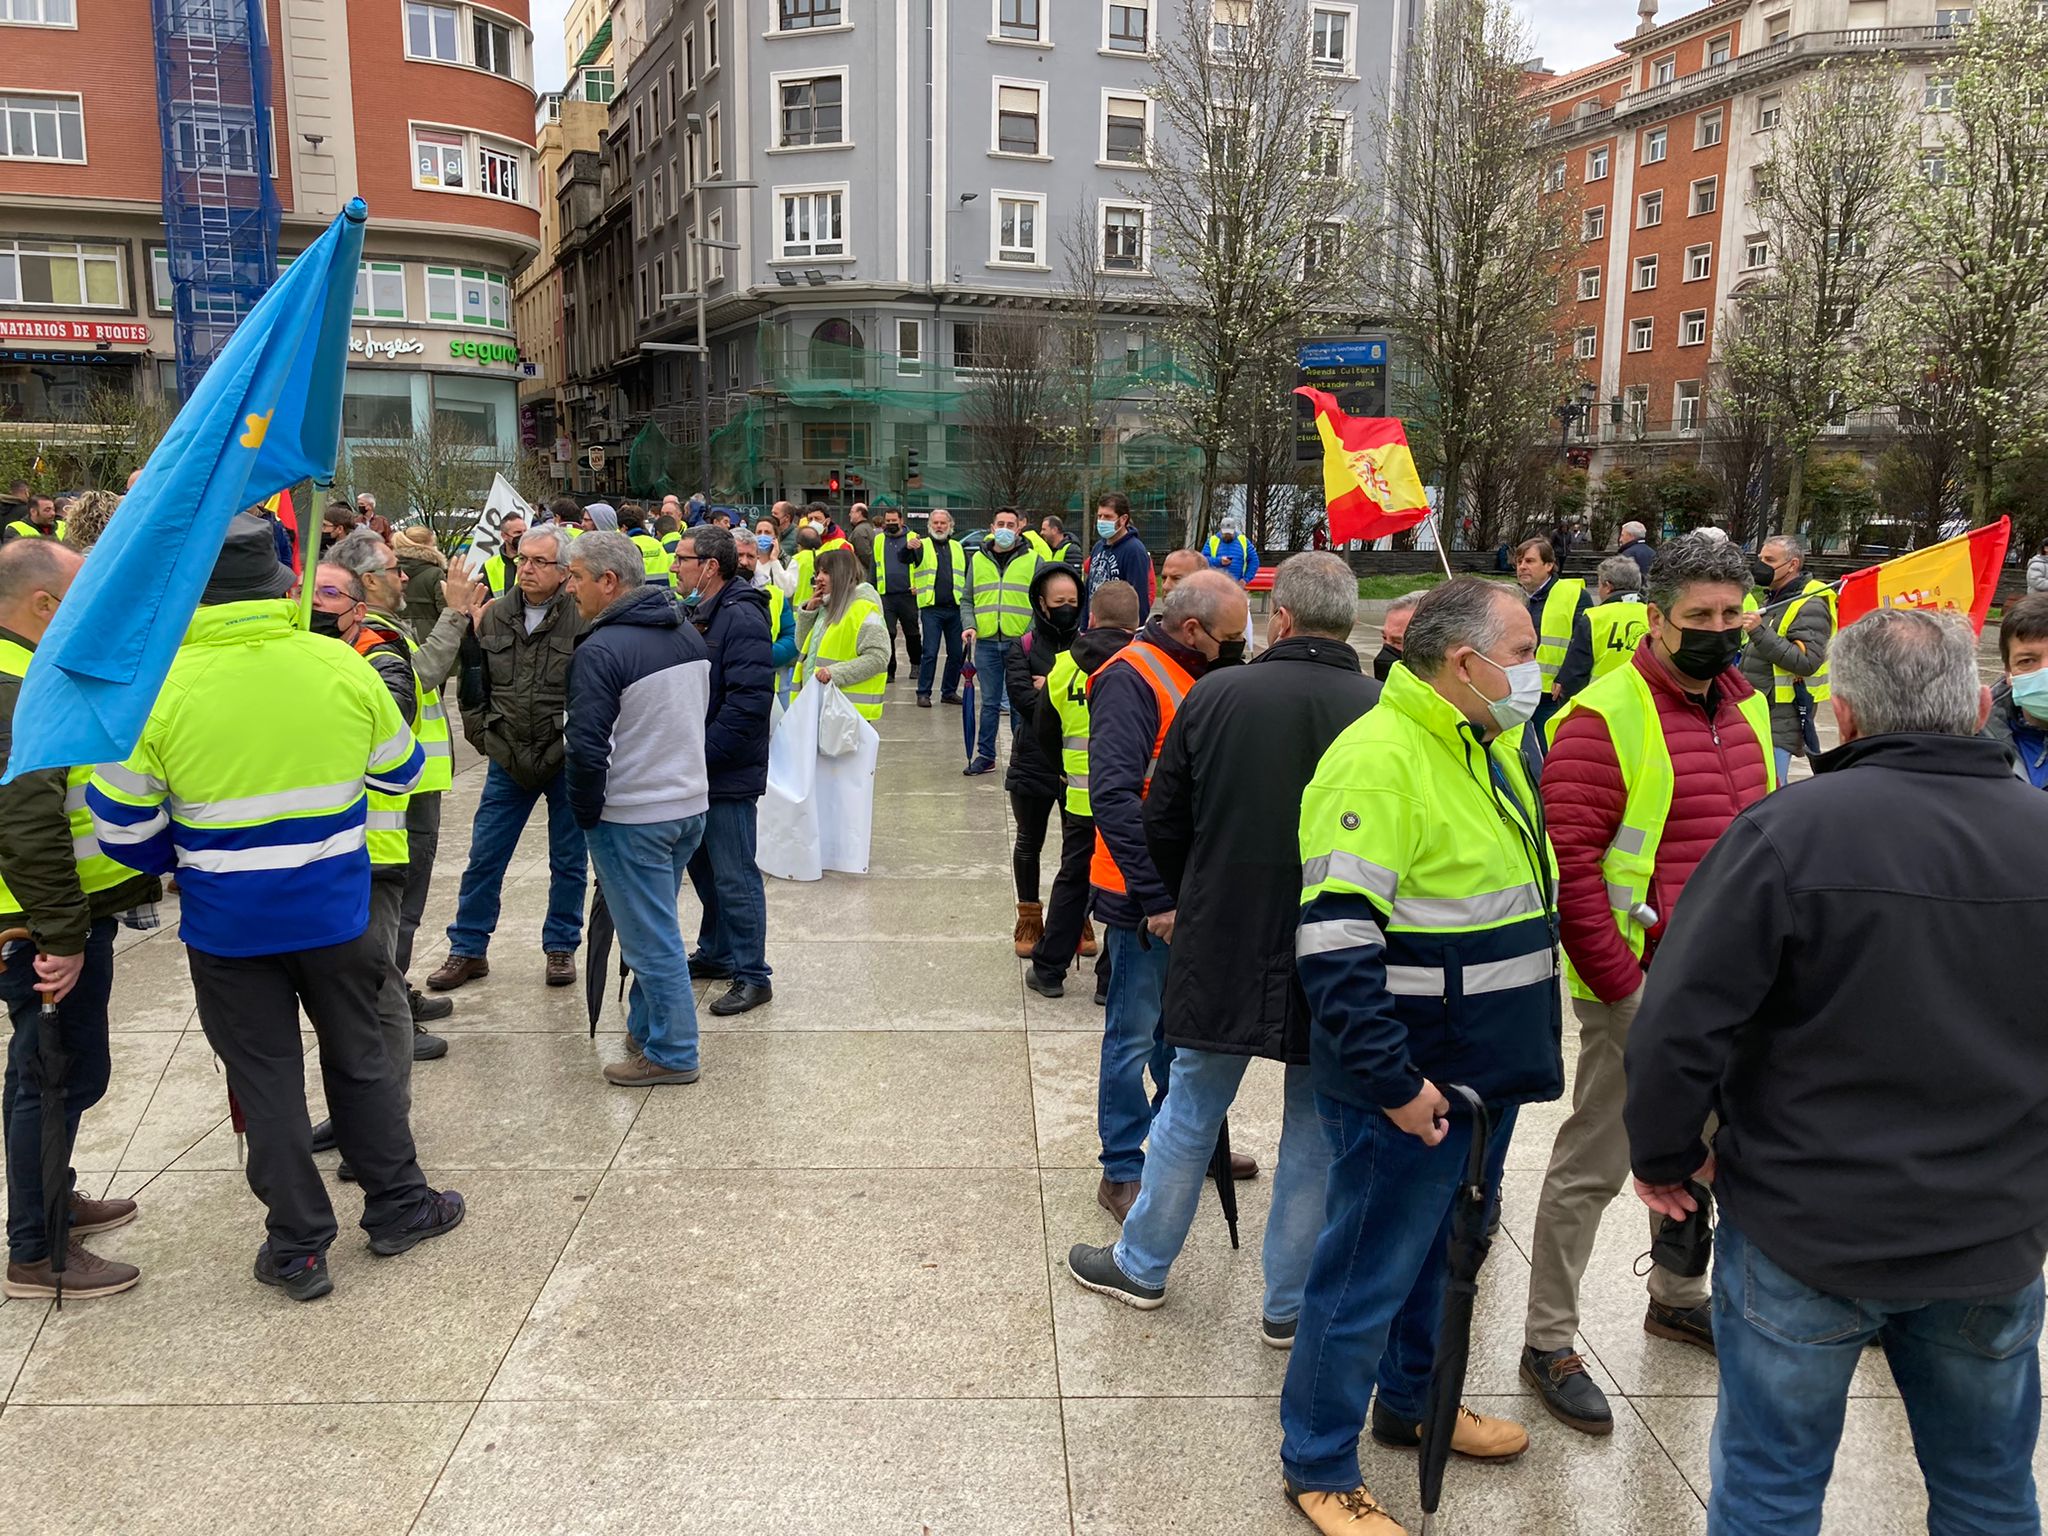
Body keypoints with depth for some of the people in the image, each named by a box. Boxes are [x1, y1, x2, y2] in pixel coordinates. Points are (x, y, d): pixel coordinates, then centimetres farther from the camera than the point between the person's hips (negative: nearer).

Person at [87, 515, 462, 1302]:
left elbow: (124, 825, -7)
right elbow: (400, 770, 5)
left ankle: (298, 1249, 22)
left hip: (227, 924, -1)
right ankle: (398, 1207, 31)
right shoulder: (342, 666, -9)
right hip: (334, 911, 2)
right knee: (359, 1059, 19)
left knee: (266, 1082, 11)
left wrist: (179, 864, 13)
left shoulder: (160, 684, -14)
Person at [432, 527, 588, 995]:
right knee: (484, 859, 8)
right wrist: (481, 733, 0)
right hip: (508, 760, 4)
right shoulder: (494, 615, 3)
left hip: (566, 762, -3)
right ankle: (468, 950, 21)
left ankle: (560, 947, 25)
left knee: (568, 862, 9)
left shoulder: (581, 620, -11)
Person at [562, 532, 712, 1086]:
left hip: (631, 819, -8)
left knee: (651, 939, 3)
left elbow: (586, 747, -21)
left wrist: (586, 813, -6)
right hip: (691, 805, 8)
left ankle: (672, 1054, 12)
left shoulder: (601, 651, -19)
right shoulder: (688, 634, 7)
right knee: (653, 929, 20)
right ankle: (646, 1031, 32)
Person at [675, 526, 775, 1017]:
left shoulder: (741, 617, -18)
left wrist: (701, 753, -22)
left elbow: (749, 702, -25)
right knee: (703, 866, 19)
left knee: (734, 876, -2)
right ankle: (716, 954, 35)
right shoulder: (697, 612, 12)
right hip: (696, 770, 10)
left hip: (728, 774, -10)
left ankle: (752, 976, 9)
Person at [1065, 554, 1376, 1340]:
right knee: (1316, 1135, 15)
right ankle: (1291, 1304, 28)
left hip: (1221, 945, 1)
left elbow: (1163, 821, -1)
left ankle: (1142, 1264, 34)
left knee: (1190, 1114, 18)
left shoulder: (1216, 694, -9)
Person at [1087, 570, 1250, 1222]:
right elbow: (1114, 797, -25)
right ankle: (1121, 1172, 16)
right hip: (1146, 898, -8)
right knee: (1134, 1037, 3)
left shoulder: (1202, 675, 10)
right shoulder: (1131, 679, -18)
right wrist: (1158, 896, -25)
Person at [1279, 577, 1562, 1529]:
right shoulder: (1379, 761, -23)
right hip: (1408, 1090, -9)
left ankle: (1411, 1402, 47)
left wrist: (1528, 1049, 20)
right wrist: (1394, 1083, -26)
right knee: (1369, 1271, 4)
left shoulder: (1491, 747, 9)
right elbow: (1335, 943, -28)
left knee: (1445, 1247, 25)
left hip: (1485, 1073, 10)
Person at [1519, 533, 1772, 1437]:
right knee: (1593, 1166, 2)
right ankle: (1547, 1343, 16)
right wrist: (1619, 984, -18)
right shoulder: (1606, 718, -15)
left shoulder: (1747, 708, 9)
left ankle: (1676, 1296, 45)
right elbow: (1569, 863, -19)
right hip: (1640, 988, -7)